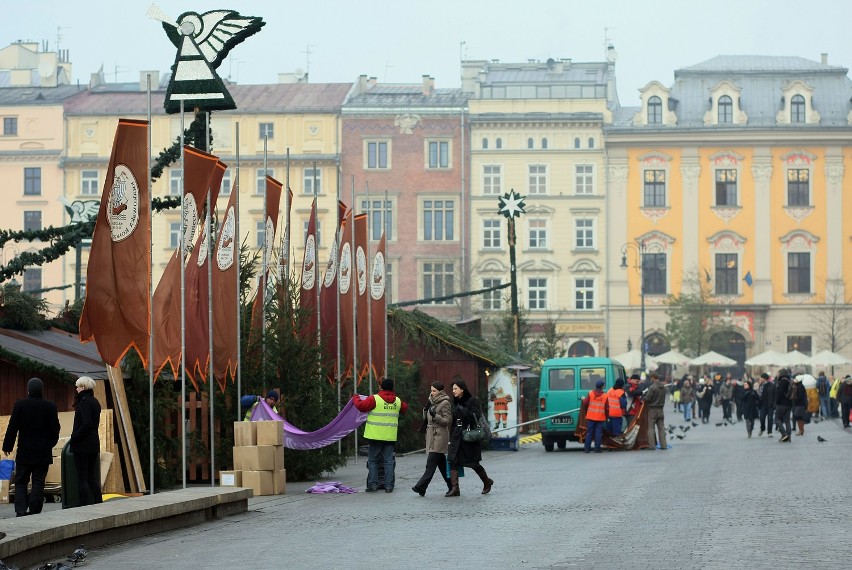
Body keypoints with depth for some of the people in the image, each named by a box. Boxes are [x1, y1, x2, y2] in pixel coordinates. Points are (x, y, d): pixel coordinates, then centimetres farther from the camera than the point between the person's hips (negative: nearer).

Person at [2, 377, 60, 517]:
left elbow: (12, 428, -4)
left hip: (24, 452, -1)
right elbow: (55, 429, 3)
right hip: (43, 452, 1)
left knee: (20, 482, 6)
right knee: (38, 483, 4)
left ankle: (20, 511, -8)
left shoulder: (20, 405, -6)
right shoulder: (50, 406, -2)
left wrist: (7, 446, 6)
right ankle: (34, 512, -2)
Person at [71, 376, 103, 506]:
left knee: (82, 478, -5)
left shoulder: (85, 402, -13)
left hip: (83, 445, -9)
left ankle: (85, 506, -8)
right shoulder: (95, 402, 14)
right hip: (94, 444, 9)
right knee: (92, 478, 12)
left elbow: (87, 423, -22)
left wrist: (75, 436, -14)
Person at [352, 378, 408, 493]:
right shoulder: (398, 401, 7)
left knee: (373, 460, 6)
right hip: (390, 436, 3)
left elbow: (361, 406, -9)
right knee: (389, 461, 6)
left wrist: (355, 398, 10)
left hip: (376, 436, -3)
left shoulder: (374, 399, -9)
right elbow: (405, 408, 26)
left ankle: (373, 484, 2)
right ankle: (389, 486, 3)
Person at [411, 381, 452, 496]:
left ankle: (421, 486, -20)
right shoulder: (432, 402, 17)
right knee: (441, 463, 11)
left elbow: (447, 420, -12)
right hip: (431, 435, 9)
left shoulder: (445, 403, -8)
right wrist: (426, 409, 3)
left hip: (440, 436, -9)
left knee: (431, 463, -13)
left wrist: (435, 415, -22)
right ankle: (451, 485, 18)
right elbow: (426, 419, 21)